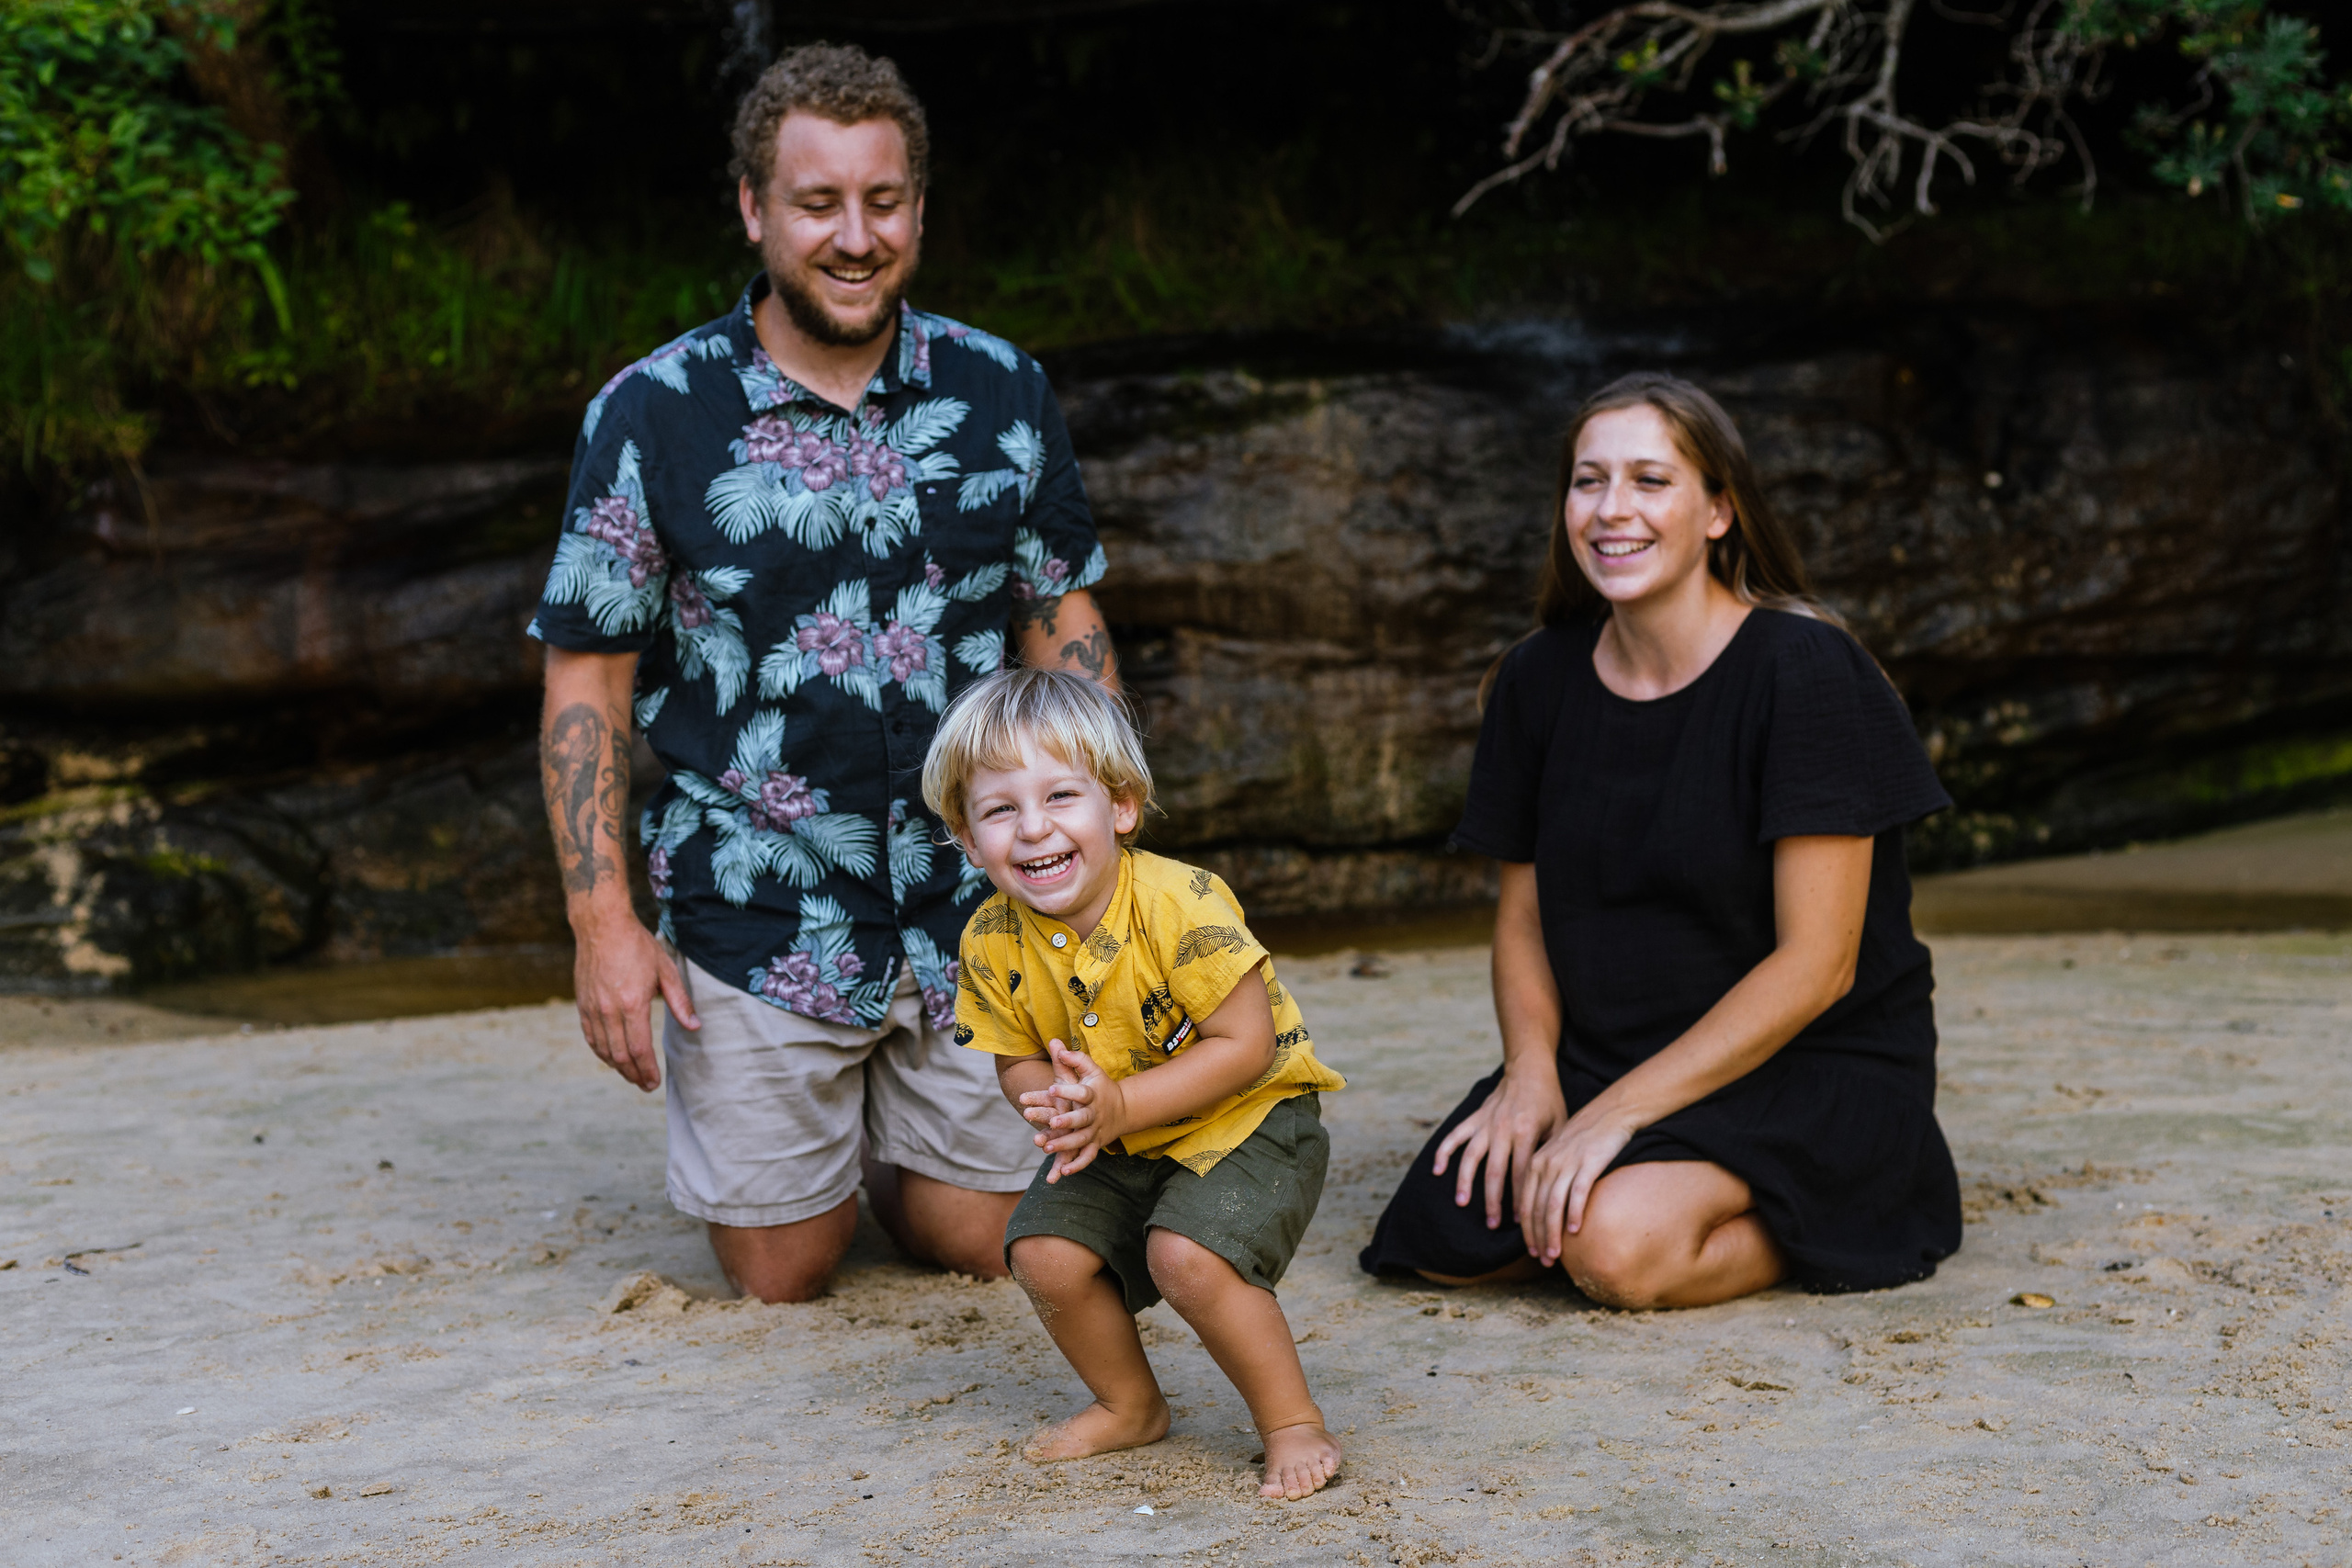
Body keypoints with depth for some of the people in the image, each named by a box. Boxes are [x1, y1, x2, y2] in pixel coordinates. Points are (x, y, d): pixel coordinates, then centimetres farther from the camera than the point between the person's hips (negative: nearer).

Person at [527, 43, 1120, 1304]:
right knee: (782, 1272, 6)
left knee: (987, 1245, 8)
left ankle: (879, 1141, 40)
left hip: (973, 906, 2)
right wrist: (604, 925, -9)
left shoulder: (1001, 393, 0)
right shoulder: (650, 417, -7)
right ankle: (795, 1143, 40)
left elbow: (1064, 622, 8)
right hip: (759, 919, -2)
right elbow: (586, 678, -4)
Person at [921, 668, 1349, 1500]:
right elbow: (1016, 1063, 1)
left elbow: (1247, 1045, -26)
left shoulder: (1179, 904, -27)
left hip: (1247, 1119, -6)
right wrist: (1053, 1101, -24)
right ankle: (1130, 1406, 16)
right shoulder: (993, 942, -10)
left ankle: (1293, 1423, -5)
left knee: (1187, 1254, -27)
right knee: (1045, 1251, -12)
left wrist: (1117, 1105, -31)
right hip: (1113, 1146, 6)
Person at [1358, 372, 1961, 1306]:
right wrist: (1531, 1068, -9)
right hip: (1608, 1054, 6)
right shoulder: (1542, 678, 3)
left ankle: (1824, 1215, -1)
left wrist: (1617, 1112, -22)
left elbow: (1816, 965, -18)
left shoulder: (1803, 670, -16)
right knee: (1447, 1236, -16)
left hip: (1819, 1064, -6)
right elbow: (1523, 910, 11)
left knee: (1619, 1247, -30)